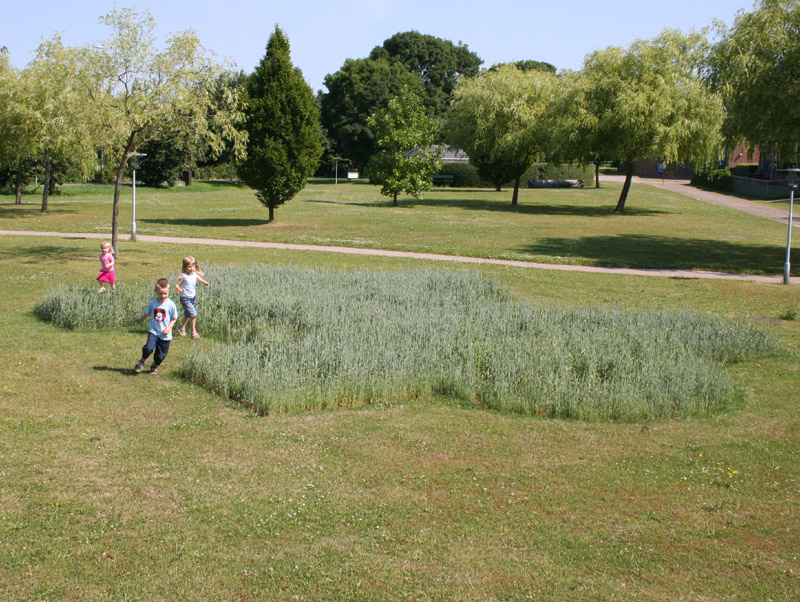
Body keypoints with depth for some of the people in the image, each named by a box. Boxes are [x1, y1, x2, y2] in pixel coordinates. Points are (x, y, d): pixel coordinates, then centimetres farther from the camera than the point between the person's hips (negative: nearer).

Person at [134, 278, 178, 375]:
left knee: (161, 354, 7)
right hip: (153, 331, 1)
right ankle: (143, 361, 11)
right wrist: (140, 319, 32)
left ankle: (155, 366, 37)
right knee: (149, 348, -20)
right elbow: (147, 313, 17)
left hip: (165, 334, -1)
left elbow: (174, 318, -1)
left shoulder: (171, 304, -9)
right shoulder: (153, 303, -2)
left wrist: (169, 327, -14)